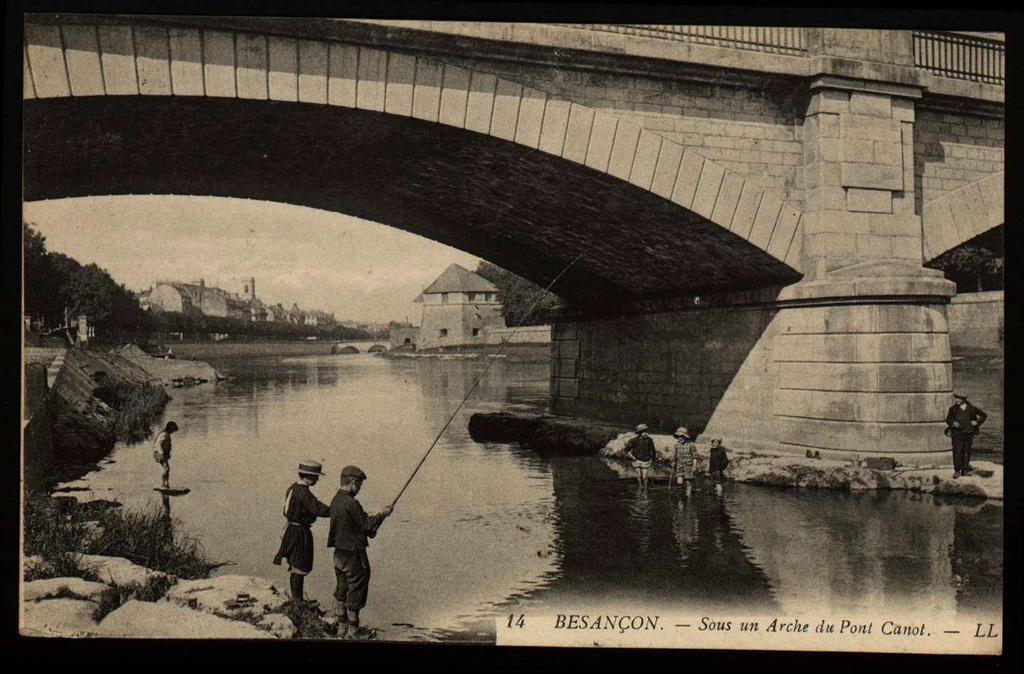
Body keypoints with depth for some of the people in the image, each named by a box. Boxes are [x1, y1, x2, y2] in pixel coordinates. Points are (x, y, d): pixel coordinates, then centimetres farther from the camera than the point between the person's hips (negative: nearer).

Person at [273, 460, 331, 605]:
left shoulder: (293, 488, 8)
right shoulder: (303, 493, -23)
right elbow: (318, 509, -31)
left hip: (291, 529, 10)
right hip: (300, 532, -10)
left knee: (295, 566, 19)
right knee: (300, 567, 0)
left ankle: (295, 597, 30)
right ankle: (298, 599, 8)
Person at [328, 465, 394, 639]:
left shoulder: (336, 500, 6)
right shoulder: (351, 503, -23)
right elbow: (366, 525, -17)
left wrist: (372, 518, 11)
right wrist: (382, 514, -4)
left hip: (339, 553, 9)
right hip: (354, 554, -9)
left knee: (341, 591, 17)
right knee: (355, 592, 4)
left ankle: (341, 627, 26)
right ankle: (353, 630, 13)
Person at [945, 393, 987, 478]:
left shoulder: (971, 409, 4)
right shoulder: (953, 409, 3)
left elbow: (984, 415, 12)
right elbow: (948, 419, 8)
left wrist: (977, 422, -2)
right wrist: (953, 423, -12)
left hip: (969, 433, 1)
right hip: (957, 432, -1)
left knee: (967, 451, 5)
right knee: (957, 451, -8)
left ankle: (965, 469, 14)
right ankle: (957, 470, -6)